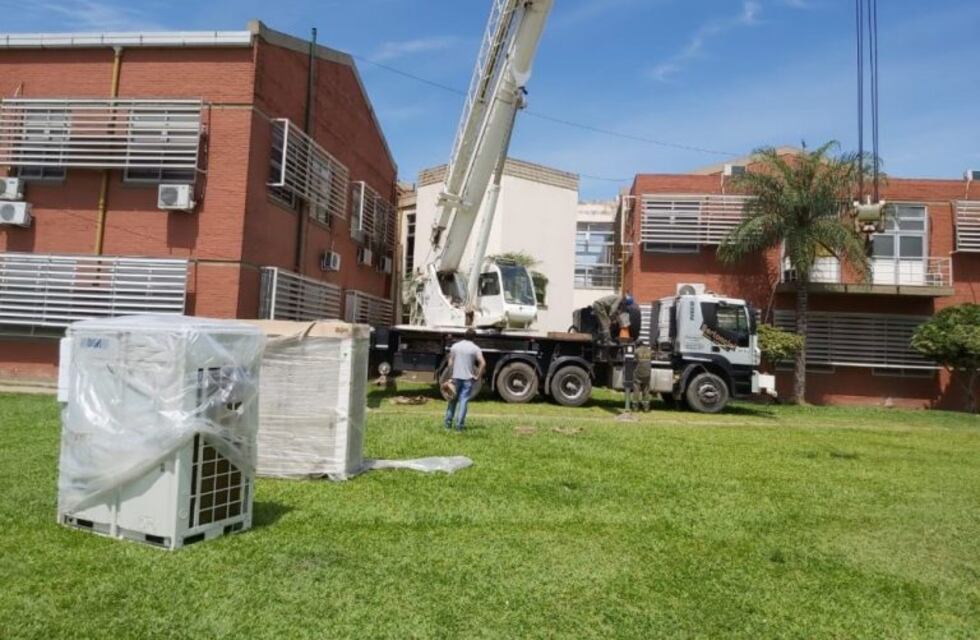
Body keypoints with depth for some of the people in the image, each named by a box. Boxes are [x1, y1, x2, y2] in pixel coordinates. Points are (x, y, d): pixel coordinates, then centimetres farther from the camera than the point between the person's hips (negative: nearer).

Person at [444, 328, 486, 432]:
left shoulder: (455, 346, 4)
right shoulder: (475, 348, -4)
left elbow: (450, 363, 3)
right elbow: (483, 363, -14)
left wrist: (452, 374, 12)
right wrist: (478, 376, -5)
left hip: (456, 377, 2)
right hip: (468, 378, -2)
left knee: (453, 400, 13)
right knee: (464, 401, 2)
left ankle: (448, 423, 17)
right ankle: (459, 425, 0)